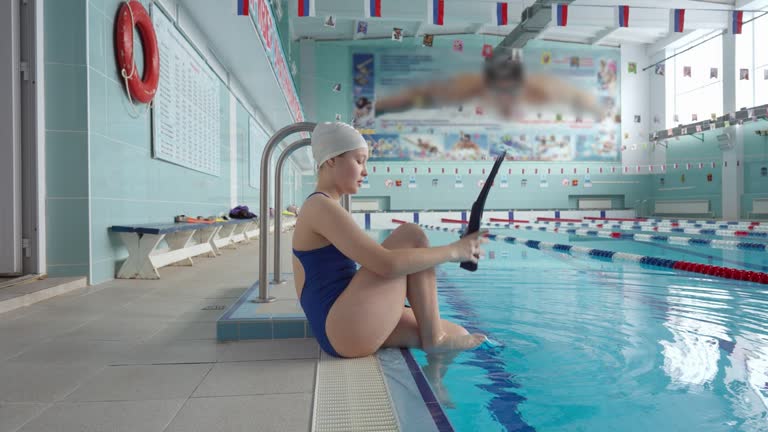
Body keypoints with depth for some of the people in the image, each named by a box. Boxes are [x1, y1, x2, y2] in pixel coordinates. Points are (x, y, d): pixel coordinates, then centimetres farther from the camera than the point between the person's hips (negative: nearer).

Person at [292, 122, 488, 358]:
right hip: (345, 331, -10)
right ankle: (433, 338, -4)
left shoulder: (318, 210, 19)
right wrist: (452, 251, -13)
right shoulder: (321, 207, -12)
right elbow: (387, 264, -24)